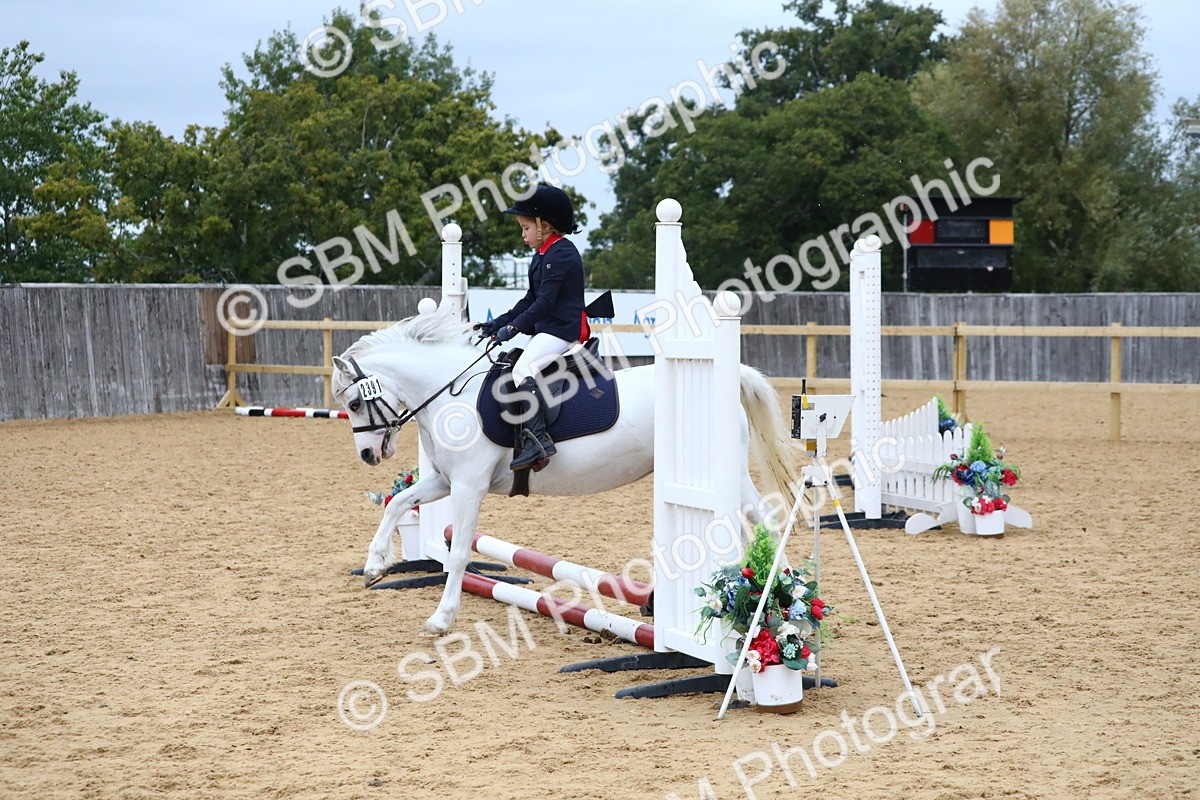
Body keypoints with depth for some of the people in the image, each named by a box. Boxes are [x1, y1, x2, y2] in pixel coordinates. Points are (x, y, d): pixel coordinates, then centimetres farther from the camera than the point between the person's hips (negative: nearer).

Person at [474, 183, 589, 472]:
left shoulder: (560, 254, -14)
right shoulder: (542, 256, 19)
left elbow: (545, 301, -20)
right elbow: (530, 299, 21)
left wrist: (513, 327, -21)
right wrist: (497, 324, 13)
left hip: (562, 329, -12)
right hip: (546, 328, 12)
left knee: (522, 369, -28)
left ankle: (538, 438, -35)